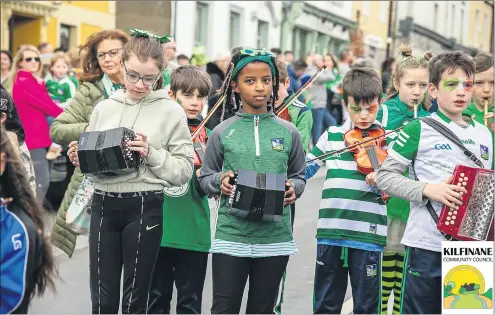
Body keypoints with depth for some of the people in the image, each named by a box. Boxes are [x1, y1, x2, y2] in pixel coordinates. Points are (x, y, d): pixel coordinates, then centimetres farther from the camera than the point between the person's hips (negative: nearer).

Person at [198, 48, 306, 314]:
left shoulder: (288, 133, 3)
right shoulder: (222, 132, 0)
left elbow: (299, 176, 11)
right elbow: (204, 178, 7)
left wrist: (292, 189, -10)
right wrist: (220, 181, -14)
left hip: (275, 238, 1)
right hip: (231, 236, -1)